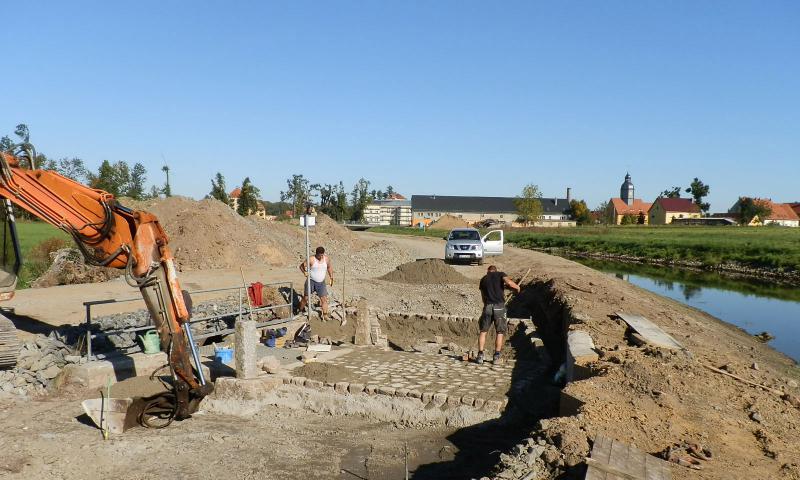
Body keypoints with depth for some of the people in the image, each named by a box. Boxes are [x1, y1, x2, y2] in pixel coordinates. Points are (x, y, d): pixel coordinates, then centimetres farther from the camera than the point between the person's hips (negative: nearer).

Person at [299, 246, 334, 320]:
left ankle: (325, 316, 4)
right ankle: (300, 311, 26)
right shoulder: (311, 259, -15)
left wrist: (331, 278, 15)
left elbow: (329, 267, 16)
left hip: (321, 283, 3)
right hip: (311, 281, -3)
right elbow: (301, 266, -9)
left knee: (324, 299, -3)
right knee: (306, 298, 4)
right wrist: (304, 272, -27)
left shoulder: (326, 259, -3)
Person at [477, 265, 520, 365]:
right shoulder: (501, 274, 9)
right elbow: (508, 282, -12)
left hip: (487, 306, 2)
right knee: (500, 332, 9)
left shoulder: (483, 279, 20)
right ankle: (496, 356, 6)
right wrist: (517, 287, 6)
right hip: (500, 306, -2)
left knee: (483, 331, 13)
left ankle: (480, 355, 8)